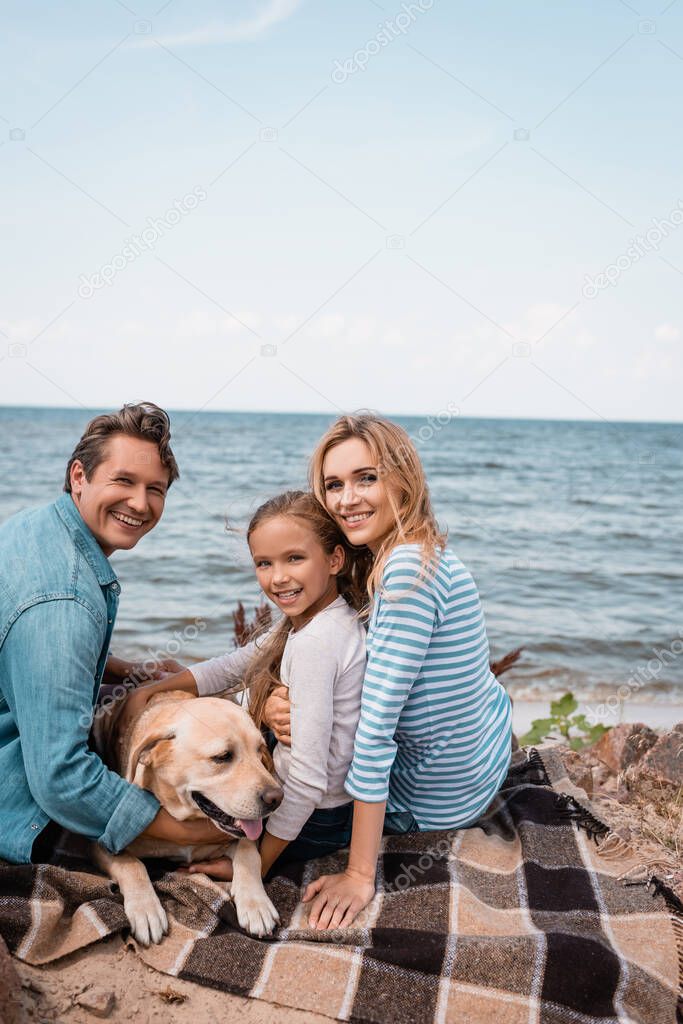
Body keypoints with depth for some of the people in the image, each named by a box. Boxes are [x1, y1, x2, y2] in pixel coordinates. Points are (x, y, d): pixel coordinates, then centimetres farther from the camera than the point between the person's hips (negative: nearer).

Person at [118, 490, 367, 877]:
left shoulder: (314, 642, -28)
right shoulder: (307, 619, 0)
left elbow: (307, 776, -28)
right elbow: (232, 667, 11)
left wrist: (257, 866, -19)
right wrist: (149, 691, 2)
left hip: (311, 820, -8)